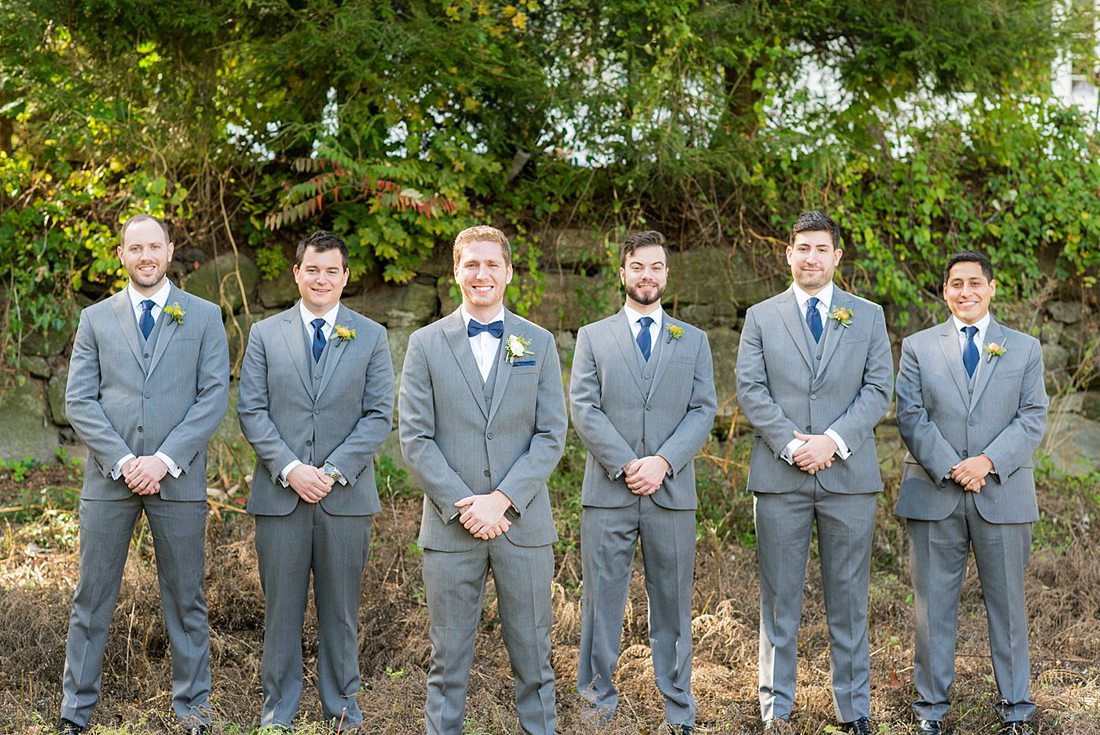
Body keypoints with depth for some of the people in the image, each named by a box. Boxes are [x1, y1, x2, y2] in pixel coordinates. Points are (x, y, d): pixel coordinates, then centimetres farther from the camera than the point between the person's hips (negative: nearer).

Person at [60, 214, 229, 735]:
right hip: (108, 478, 1)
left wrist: (165, 460, -12)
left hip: (178, 479, -1)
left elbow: (213, 398, -2)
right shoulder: (96, 319, 9)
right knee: (92, 598, 6)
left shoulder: (204, 316, 6)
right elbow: (79, 401, 1)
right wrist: (122, 462, -11)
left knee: (185, 598, 7)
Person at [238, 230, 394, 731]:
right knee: (281, 608, 6)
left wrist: (334, 471, -11)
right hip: (279, 494, 0)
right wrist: (289, 469, -12)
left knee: (340, 610, 8)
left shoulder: (371, 337, 6)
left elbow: (379, 415, 0)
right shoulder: (265, 334, 6)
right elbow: (252, 412, 1)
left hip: (346, 496, 0)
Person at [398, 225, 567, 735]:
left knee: (532, 655, 7)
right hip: (450, 525, -1)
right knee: (448, 658, 6)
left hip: (523, 523, 1)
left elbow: (551, 435, 1)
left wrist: (502, 500, -11)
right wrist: (463, 506, -11)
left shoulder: (539, 344, 7)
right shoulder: (426, 344, 4)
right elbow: (415, 439, -1)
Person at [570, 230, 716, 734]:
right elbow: (583, 409, -1)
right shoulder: (593, 338, 9)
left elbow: (703, 410, 3)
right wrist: (625, 466, -12)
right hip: (607, 492, -1)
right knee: (602, 601, 2)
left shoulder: (693, 341, 13)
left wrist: (664, 462, -12)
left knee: (672, 603, 6)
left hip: (672, 492, 1)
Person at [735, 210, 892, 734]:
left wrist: (833, 441, -12)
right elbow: (749, 389, 1)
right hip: (779, 475, 0)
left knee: (848, 597, 5)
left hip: (849, 475, 0)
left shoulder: (868, 316, 10)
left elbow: (879, 389, 2)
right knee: (778, 597, 4)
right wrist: (791, 443, -12)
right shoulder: (761, 317, 9)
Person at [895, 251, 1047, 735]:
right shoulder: (917, 347, 8)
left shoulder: (1024, 349, 10)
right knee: (934, 604, 4)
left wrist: (988, 461, -13)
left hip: (1002, 495, 0)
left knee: (1007, 603, 6)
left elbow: (1033, 418, 2)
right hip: (933, 495, 0)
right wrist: (950, 468, -13)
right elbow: (911, 418, -1)